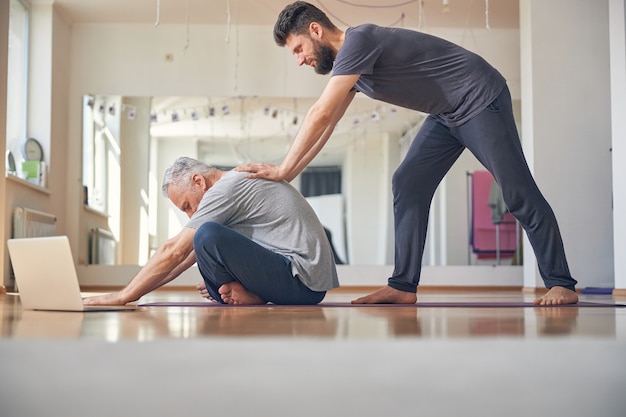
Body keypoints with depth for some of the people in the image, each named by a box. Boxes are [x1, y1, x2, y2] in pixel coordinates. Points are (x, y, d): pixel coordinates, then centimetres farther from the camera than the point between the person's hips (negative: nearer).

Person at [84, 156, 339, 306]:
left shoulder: (226, 189, -10)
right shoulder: (240, 181, 19)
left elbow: (174, 252, -12)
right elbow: (191, 254, 21)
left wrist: (124, 296, -6)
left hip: (300, 283, -10)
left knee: (208, 236, -26)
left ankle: (248, 300, -6)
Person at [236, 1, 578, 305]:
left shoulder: (358, 40, -22)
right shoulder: (349, 63, 9)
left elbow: (319, 116, -25)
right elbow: (325, 126, 13)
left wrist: (282, 170, -18)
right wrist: (285, 177, 9)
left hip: (480, 100, -9)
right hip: (447, 114, 9)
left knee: (518, 193, -7)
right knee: (407, 184, 0)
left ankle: (560, 284, 2)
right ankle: (403, 286, -1)